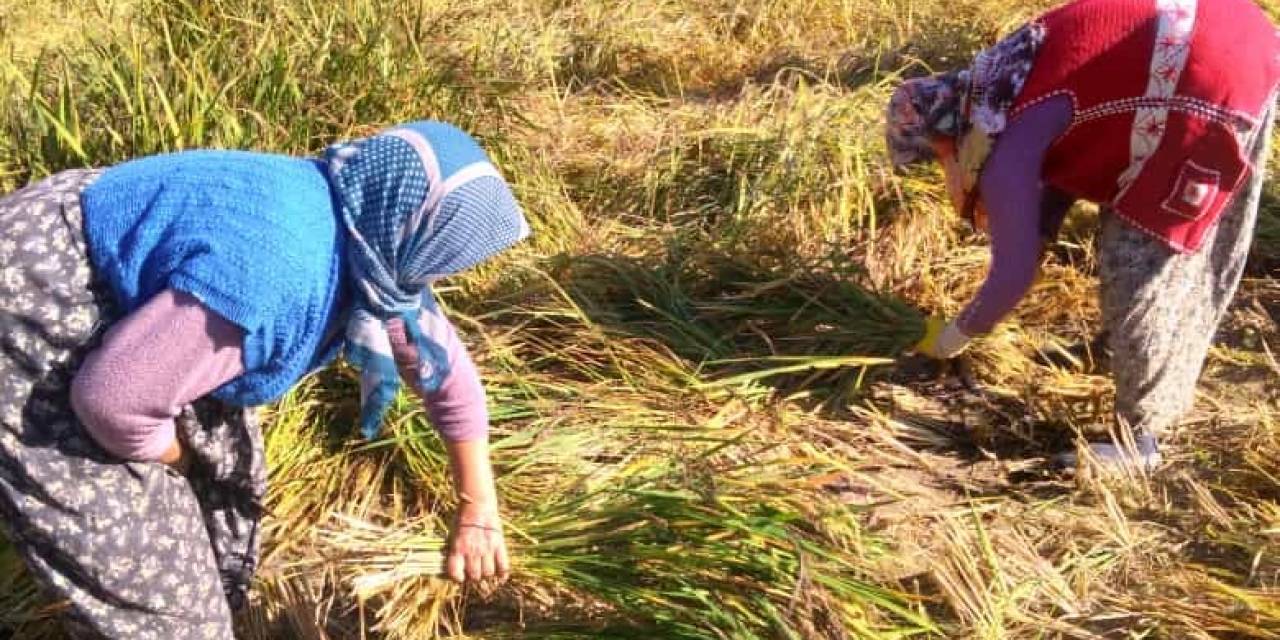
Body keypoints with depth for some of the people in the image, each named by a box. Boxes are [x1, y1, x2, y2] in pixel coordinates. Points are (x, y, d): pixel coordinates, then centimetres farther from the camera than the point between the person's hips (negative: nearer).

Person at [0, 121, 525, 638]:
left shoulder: (368, 244, -6)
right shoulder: (276, 276, -36)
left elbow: (443, 362, 6)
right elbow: (113, 396, -30)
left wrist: (480, 510, 9)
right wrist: (175, 458, -8)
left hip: (121, 300, 9)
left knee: (227, 474, 20)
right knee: (148, 579, -4)